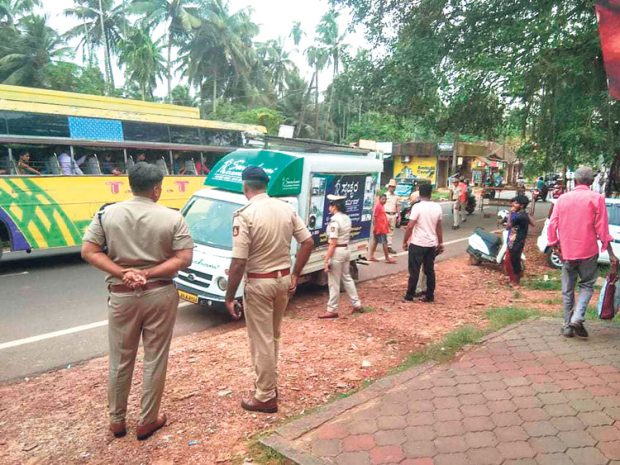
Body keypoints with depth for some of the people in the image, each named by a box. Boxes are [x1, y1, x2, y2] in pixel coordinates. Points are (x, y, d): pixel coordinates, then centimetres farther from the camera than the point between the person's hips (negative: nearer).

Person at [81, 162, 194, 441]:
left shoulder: (107, 214, -2)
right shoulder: (173, 218, -7)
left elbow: (88, 252, -4)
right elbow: (184, 259, -12)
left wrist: (123, 273, -10)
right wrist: (148, 274, -13)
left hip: (121, 296, 2)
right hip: (160, 295, -1)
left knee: (120, 361, 17)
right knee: (155, 361, 11)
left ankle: (117, 420, 33)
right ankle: (147, 421, 24)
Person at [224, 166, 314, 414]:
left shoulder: (245, 215, -18)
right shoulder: (286, 209, 1)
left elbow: (238, 263, -20)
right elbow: (308, 242, 3)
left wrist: (229, 297, -11)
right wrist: (295, 275, 9)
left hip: (259, 283, -6)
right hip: (283, 279, 7)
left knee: (261, 341, 6)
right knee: (273, 336, 22)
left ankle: (266, 397, 17)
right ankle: (270, 384, 36)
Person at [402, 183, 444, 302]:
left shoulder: (417, 207, -13)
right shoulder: (437, 207, 5)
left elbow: (410, 226, -15)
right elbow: (439, 227, 11)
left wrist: (405, 241, -5)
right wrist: (440, 243, 19)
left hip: (418, 244, -5)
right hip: (432, 244, 5)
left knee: (414, 271, 2)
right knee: (430, 270, 12)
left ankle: (410, 295, 8)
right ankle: (430, 296, 17)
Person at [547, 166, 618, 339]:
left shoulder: (562, 198, 4)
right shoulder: (596, 198, -4)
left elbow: (552, 225, 2)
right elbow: (602, 228, -5)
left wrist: (555, 246, 13)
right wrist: (610, 253, 0)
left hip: (567, 252, 2)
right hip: (588, 251, -2)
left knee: (567, 290, 11)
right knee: (587, 285, 12)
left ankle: (568, 326, 14)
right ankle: (577, 317, -7)